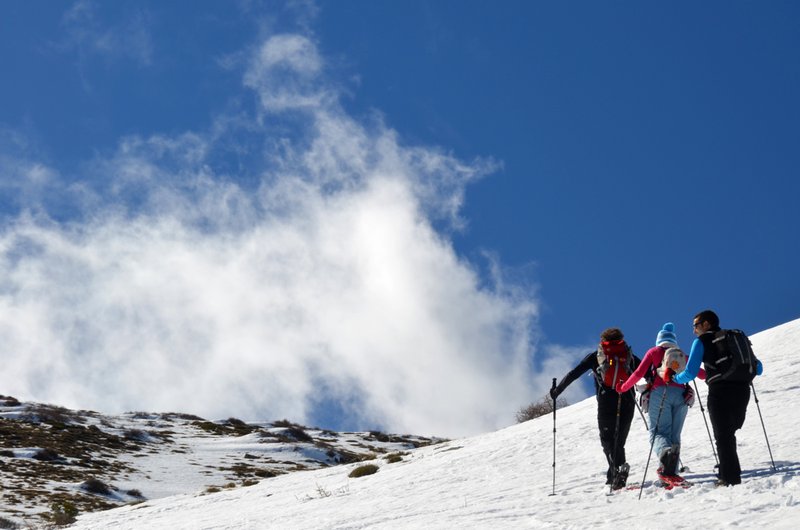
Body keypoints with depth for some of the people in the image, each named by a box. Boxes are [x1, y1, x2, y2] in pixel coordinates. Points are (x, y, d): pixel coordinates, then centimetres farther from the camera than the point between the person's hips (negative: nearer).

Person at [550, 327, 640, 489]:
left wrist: (557, 390, 12)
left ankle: (619, 466, -25)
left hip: (606, 402, -2)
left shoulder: (596, 356, 12)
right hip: (627, 402, 2)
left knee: (607, 439, 0)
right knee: (619, 439, 10)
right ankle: (613, 476, 2)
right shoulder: (629, 356, 16)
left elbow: (574, 373, 7)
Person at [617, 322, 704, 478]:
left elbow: (639, 373, 7)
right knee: (675, 435, 6)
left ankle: (665, 451, -39)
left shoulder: (654, 351, 16)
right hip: (681, 395, 3)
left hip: (660, 392, -3)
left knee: (658, 431, -7)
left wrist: (623, 388, 18)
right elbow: (699, 373, 21)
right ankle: (671, 470, -8)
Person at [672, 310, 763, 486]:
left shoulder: (702, 341, 4)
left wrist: (675, 378, 15)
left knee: (723, 437, 3)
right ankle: (727, 473, 19)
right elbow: (758, 369, 20)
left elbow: (690, 373, -5)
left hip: (720, 392, -5)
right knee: (729, 434, 20)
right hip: (742, 390, 5)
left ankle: (730, 478, -2)